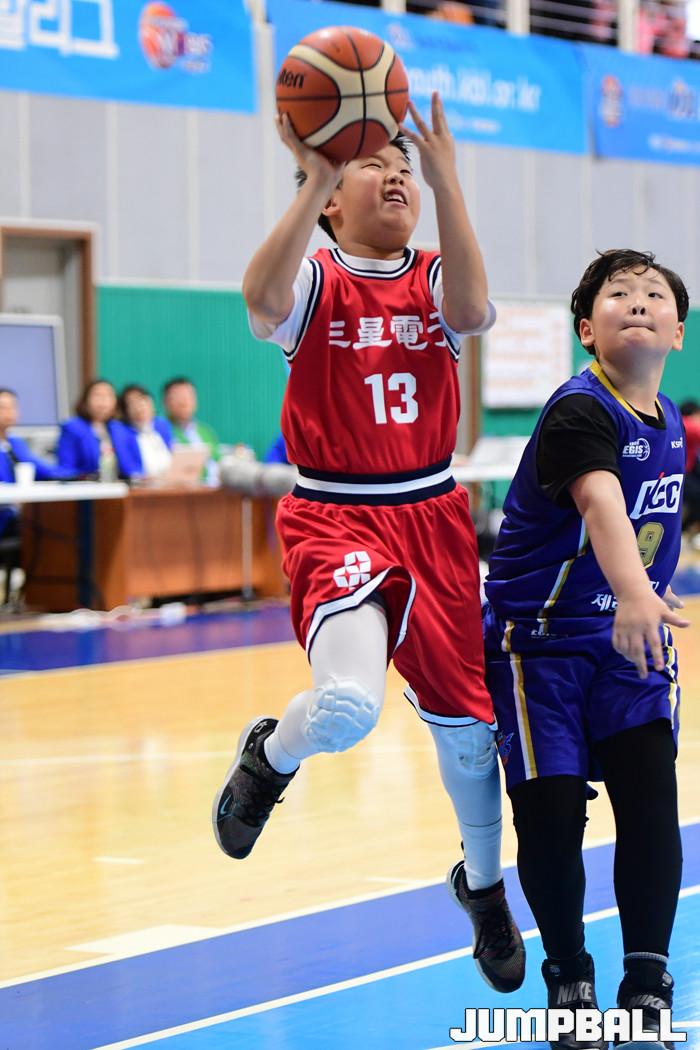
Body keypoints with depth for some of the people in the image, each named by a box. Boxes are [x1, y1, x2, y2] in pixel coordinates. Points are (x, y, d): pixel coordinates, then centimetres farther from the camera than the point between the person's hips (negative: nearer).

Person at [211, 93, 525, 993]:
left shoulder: (433, 280, 5)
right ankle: (270, 757, 9)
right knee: (347, 704, -28)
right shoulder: (316, 281, -4)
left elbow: (474, 310, -20)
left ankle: (483, 884, 38)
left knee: (464, 720, 11)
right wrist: (312, 183, -34)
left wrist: (445, 177, -26)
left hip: (433, 520, 4)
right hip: (335, 520, -4)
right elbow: (261, 302, -29)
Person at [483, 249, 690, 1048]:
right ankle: (568, 979, 16)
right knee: (552, 815, -6)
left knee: (650, 802, -9)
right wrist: (633, 594, -58)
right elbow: (600, 503, -42)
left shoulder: (666, 421, 3)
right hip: (541, 642, -5)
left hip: (629, 641, 5)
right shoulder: (579, 413, -21)